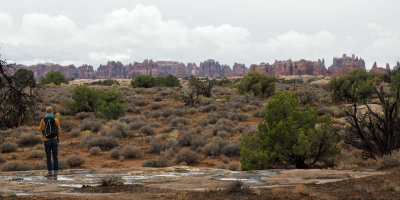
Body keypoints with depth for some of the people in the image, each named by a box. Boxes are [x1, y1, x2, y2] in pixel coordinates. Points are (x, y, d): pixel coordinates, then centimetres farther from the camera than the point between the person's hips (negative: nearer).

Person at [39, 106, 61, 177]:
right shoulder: (56, 120, -4)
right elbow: (59, 131, 2)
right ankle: (55, 172, 6)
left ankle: (50, 172, -2)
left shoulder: (43, 120, -5)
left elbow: (41, 129, 13)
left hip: (47, 141, -1)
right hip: (54, 140, 1)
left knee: (48, 157, 4)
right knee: (55, 157, 8)